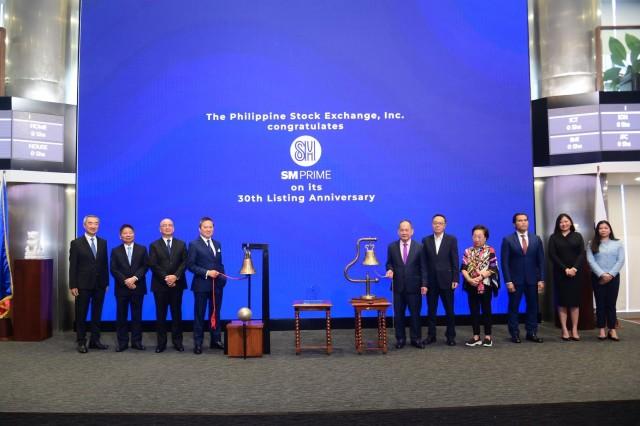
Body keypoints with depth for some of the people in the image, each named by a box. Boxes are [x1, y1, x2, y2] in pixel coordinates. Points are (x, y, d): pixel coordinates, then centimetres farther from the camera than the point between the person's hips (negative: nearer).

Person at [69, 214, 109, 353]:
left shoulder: (103, 242, 8)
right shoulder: (76, 243, -3)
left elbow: (105, 264, 9)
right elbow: (73, 266, -6)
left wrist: (107, 282, 5)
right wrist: (73, 286, -10)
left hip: (99, 285, 4)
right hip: (83, 285, -3)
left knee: (97, 314, 9)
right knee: (81, 315, 5)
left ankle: (95, 340, 18)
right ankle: (81, 342, 15)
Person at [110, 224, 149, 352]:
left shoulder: (142, 249, 7)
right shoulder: (115, 251, 6)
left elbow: (145, 266, -2)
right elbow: (114, 270, -2)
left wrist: (134, 278, -16)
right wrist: (125, 281, -14)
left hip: (138, 287, 0)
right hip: (121, 288, 0)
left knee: (137, 315, 4)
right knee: (121, 316, 3)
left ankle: (136, 341, 11)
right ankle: (122, 342, 10)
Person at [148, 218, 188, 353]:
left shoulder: (181, 244, 10)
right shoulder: (154, 245, 5)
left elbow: (184, 262, 1)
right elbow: (153, 265, -5)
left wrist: (175, 276, -14)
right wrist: (165, 278, -15)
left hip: (177, 284, 1)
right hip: (160, 285, -1)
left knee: (177, 314, 5)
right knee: (161, 315, 3)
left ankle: (177, 342, 11)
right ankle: (161, 343, 9)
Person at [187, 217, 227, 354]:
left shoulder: (217, 244, 13)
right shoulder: (194, 244, -5)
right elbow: (190, 265, -11)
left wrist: (223, 277, 0)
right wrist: (207, 272, -18)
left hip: (217, 285, 5)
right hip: (201, 285, -5)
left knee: (215, 313, 11)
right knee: (199, 315, 4)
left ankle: (215, 340, 20)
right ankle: (198, 343, 11)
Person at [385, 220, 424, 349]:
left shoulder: (419, 247, 0)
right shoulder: (392, 247, 3)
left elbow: (422, 267, 1)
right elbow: (389, 263, 10)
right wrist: (390, 270, -13)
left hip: (414, 286, -1)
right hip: (398, 286, 1)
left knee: (415, 313, 6)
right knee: (398, 314, 8)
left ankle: (416, 339, 19)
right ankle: (400, 339, 21)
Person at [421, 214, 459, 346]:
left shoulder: (451, 240, 0)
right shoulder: (426, 240, 3)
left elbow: (455, 261, -2)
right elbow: (424, 263, 0)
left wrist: (455, 279, -8)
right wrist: (424, 282, -4)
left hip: (446, 280, -1)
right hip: (431, 281, 1)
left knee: (449, 310, 6)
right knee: (431, 310, 9)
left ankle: (450, 336, 19)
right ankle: (431, 335, 19)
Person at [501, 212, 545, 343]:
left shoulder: (536, 239, 6)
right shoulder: (508, 240, -3)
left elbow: (541, 260, 6)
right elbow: (504, 262, -5)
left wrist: (541, 279, -1)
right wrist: (508, 281, -11)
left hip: (532, 280, 3)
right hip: (515, 280, -3)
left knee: (533, 307, 7)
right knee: (513, 307, 3)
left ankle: (532, 333, 17)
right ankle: (515, 334, 12)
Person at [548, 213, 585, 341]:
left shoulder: (577, 236, 8)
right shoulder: (553, 237, 5)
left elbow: (582, 254, 0)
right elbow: (552, 255, -4)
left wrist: (574, 268, -14)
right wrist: (565, 269, -14)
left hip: (575, 272, 1)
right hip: (560, 273, -1)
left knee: (575, 300, 1)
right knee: (562, 301, -1)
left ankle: (574, 330, 4)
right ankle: (564, 330, 1)